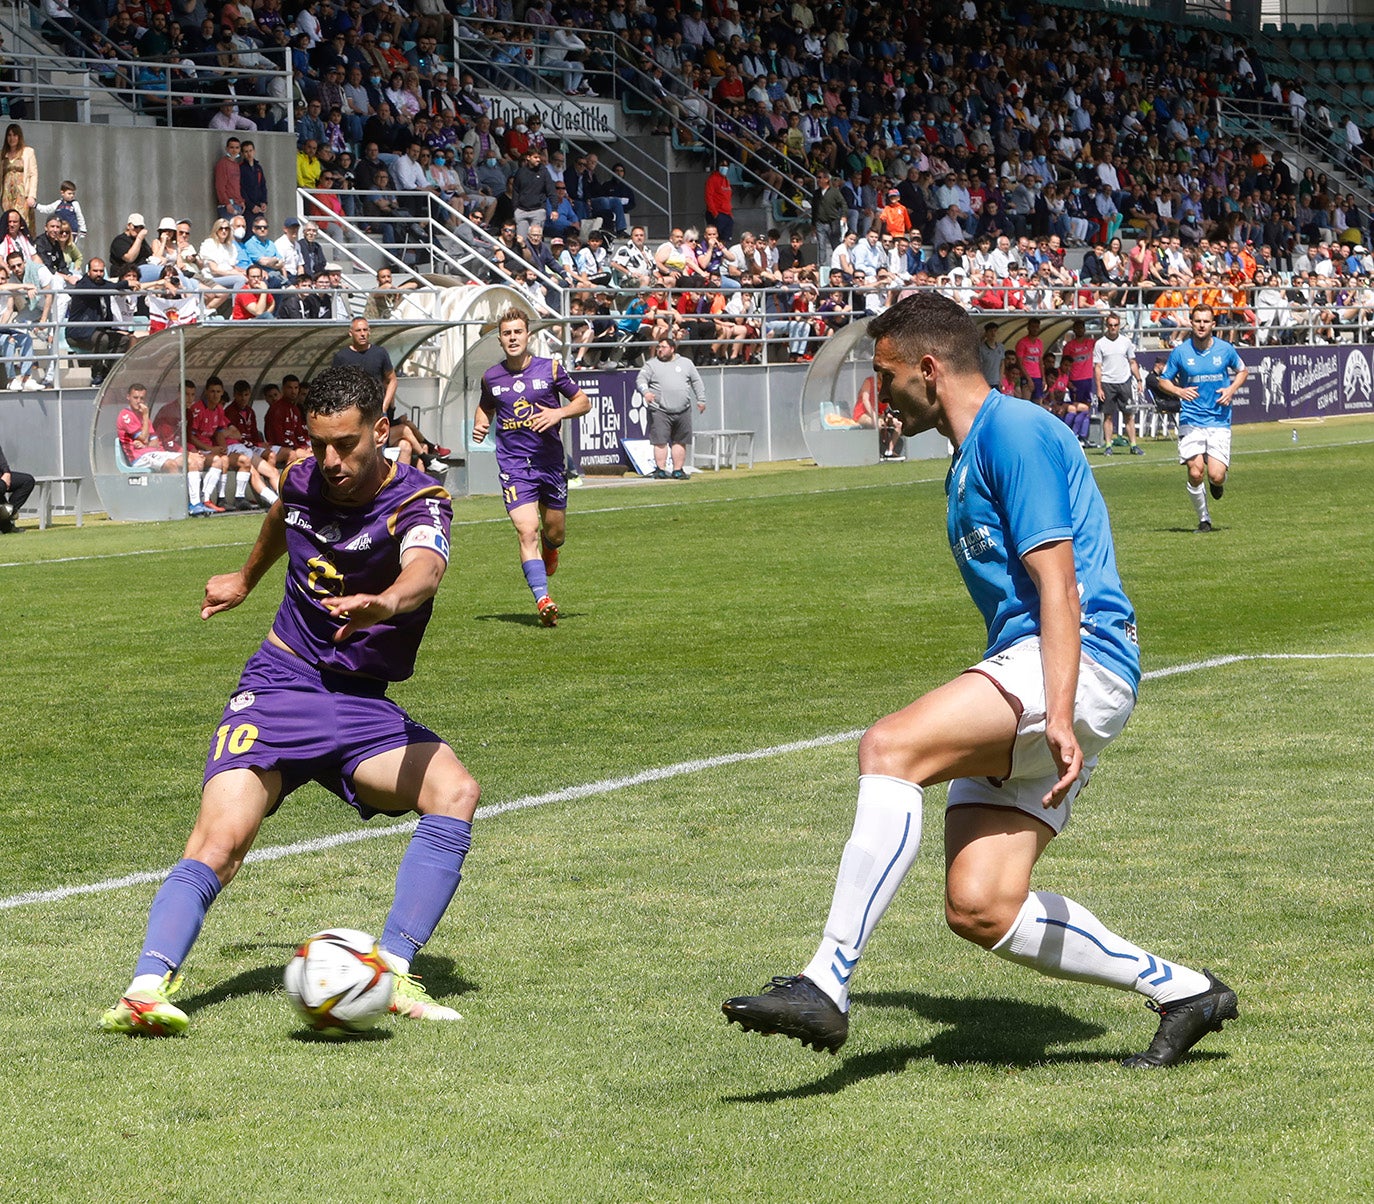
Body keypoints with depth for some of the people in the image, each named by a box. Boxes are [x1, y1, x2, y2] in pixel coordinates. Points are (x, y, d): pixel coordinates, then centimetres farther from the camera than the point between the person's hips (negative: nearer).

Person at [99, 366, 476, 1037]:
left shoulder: (417, 503, -15)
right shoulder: (304, 483, -1)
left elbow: (426, 566, -41)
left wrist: (385, 602, -66)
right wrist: (246, 579, 47)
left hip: (361, 706, -1)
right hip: (278, 686, 1)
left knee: (455, 791, -27)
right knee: (218, 844, -22)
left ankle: (392, 973, -24)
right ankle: (147, 989, -34)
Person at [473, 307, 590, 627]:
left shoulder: (550, 369, -2)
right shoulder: (491, 376, 3)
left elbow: (583, 402, 5)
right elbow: (485, 406, 23)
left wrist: (558, 413, -14)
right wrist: (481, 426, 1)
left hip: (550, 462, 1)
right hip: (513, 465, -1)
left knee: (555, 532, 12)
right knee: (527, 530, -17)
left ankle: (548, 551, 51)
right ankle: (543, 599, -22)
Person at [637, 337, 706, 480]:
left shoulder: (686, 363, 15)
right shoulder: (651, 365, 8)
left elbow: (696, 381, 18)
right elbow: (641, 379, -2)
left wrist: (701, 400, 13)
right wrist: (645, 392, -22)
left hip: (683, 410, 2)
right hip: (660, 410, -2)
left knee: (680, 441, 5)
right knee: (660, 441, -9)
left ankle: (678, 470, 11)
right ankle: (660, 469, -5)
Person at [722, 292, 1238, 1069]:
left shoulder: (1014, 431, -7)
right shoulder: (970, 459, 24)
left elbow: (1058, 584, -17)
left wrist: (1058, 715, -26)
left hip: (1080, 665, -10)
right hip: (1024, 671, 10)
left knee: (889, 748, -27)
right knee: (980, 908, -3)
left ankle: (826, 987, -32)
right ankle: (1180, 991, 9)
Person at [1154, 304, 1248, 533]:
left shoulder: (1225, 349, 0)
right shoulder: (1180, 352, -2)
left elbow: (1242, 371, 17)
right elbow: (1163, 380, 8)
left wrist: (1231, 389, -3)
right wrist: (1179, 391, -14)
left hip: (1219, 422, 0)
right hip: (1191, 421, 0)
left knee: (1216, 476, -11)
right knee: (1195, 473, -11)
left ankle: (1218, 484, 28)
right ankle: (1204, 518, 10)